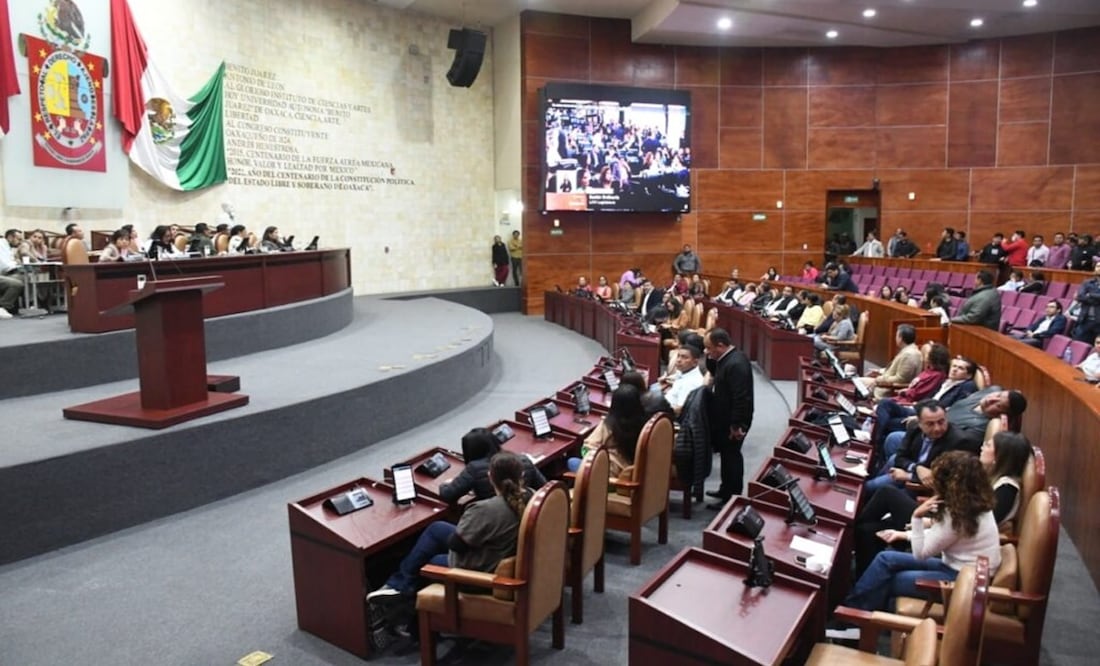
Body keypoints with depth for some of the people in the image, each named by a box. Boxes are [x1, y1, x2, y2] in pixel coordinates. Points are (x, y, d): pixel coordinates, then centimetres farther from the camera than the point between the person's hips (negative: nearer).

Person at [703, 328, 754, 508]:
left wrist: (736, 425, -23)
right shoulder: (728, 357, 4)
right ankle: (727, 490, 35)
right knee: (727, 455, 20)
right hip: (725, 419, 10)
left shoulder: (736, 364, -27)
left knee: (731, 457, 2)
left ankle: (732, 497, 14)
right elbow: (714, 372, 18)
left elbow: (741, 398, -28)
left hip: (732, 422, -10)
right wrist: (710, 358, -1)